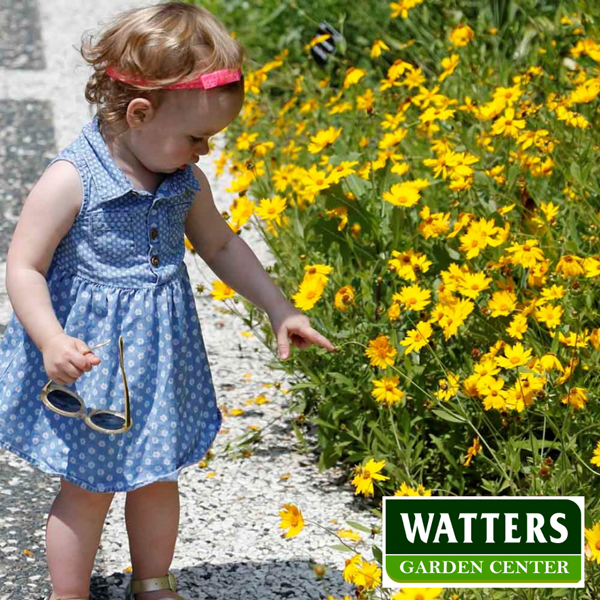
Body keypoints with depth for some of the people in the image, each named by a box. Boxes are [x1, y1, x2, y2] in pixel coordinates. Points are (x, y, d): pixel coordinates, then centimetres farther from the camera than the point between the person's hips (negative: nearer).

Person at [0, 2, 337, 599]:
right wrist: (52, 341, -31)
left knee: (156, 479, 19)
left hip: (160, 362, 6)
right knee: (88, 489, 7)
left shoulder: (185, 182, -1)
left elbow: (222, 246, 16)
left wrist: (279, 309, 12)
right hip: (89, 363, -6)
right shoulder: (71, 180, -21)